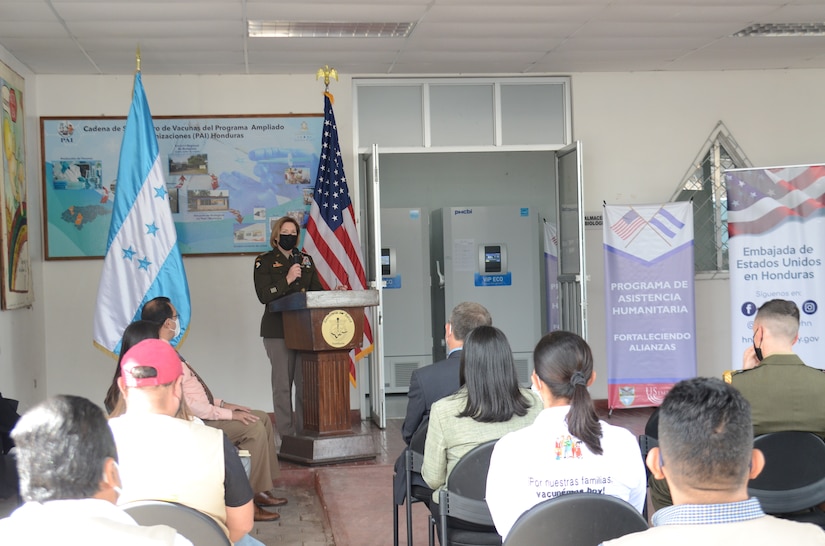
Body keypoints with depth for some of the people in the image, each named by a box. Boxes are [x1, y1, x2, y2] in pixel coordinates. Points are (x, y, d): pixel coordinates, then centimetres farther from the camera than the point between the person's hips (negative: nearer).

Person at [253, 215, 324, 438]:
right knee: (282, 384, -3)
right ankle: (286, 435, 3)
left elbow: (317, 290, 16)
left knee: (305, 382, 1)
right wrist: (287, 280, -18)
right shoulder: (264, 261, 2)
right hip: (278, 330, -4)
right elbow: (264, 296, -9)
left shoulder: (306, 260, 16)